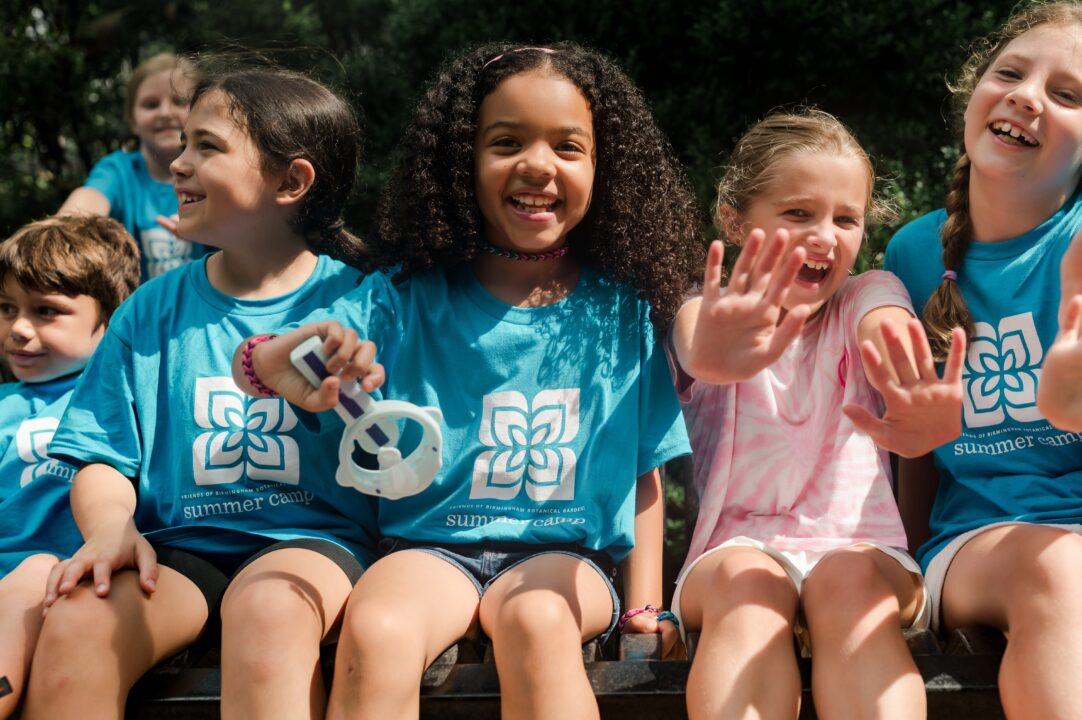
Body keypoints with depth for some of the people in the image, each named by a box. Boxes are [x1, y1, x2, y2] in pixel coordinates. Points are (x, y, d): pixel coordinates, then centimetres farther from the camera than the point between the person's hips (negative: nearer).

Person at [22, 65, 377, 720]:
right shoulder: (155, 309, 12)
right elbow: (102, 454, 10)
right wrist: (110, 528, -12)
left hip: (312, 535, -3)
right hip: (179, 543, 3)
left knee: (266, 609, -37)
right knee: (76, 623, -27)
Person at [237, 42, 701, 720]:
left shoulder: (621, 312, 5)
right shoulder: (407, 297, 2)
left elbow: (645, 474, 11)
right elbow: (250, 367, -6)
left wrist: (644, 606, 3)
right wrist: (283, 362, -30)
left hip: (563, 554, 0)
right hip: (429, 545, 1)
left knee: (535, 619, -34)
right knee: (375, 630, -31)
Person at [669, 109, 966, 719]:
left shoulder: (869, 295, 6)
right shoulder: (711, 317, 3)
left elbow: (887, 333, -20)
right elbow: (695, 352, -25)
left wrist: (919, 414, -48)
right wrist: (713, 358, -54)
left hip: (859, 546, 1)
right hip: (739, 551, 0)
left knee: (849, 578, -33)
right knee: (747, 582, -34)